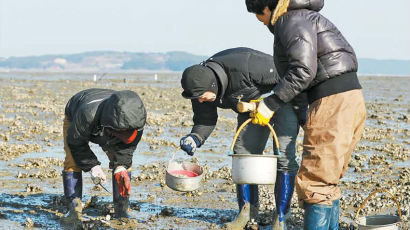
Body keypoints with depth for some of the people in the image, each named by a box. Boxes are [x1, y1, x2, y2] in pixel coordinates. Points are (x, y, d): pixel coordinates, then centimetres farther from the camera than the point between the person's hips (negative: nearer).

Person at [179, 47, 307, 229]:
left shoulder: (246, 66, -39)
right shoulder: (201, 84, -17)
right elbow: (205, 119, -3)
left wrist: (301, 109, -18)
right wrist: (195, 138, -25)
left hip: (283, 98, -7)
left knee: (284, 157, -15)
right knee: (243, 153, -3)